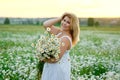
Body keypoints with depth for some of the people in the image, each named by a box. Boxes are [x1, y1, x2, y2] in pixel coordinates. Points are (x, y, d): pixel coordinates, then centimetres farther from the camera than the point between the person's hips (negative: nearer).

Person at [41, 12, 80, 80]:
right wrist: (60, 18, -6)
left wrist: (43, 59, -10)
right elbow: (46, 24, 0)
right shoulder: (60, 32, 0)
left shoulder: (66, 39, -25)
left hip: (58, 68, -9)